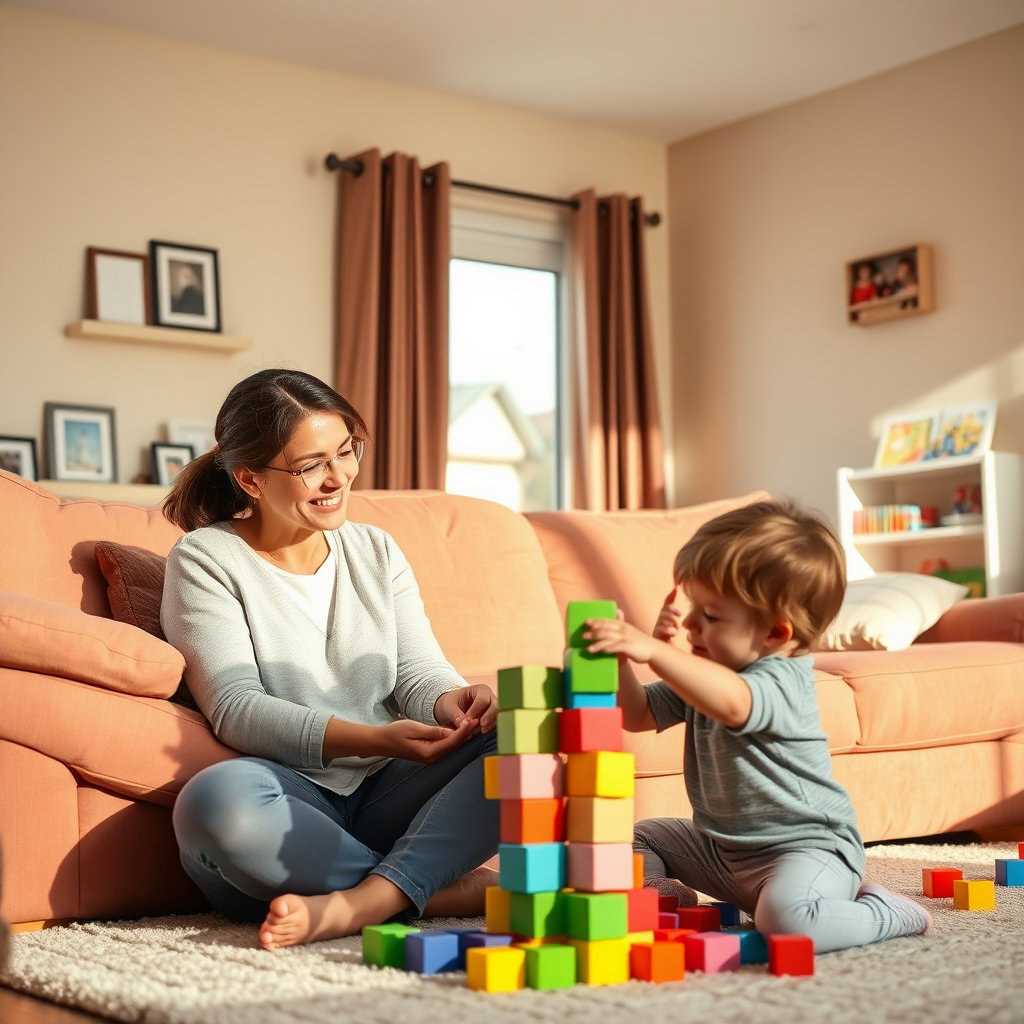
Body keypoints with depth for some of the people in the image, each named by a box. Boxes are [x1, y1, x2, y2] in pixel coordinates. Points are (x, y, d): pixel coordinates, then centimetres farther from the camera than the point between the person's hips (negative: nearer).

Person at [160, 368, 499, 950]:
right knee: (215, 801, -37)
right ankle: (454, 889, -24)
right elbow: (236, 707, -11)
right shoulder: (205, 559, 0)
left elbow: (419, 673, 7)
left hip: (388, 793, 4)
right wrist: (371, 739, -25)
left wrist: (452, 702, -19)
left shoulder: (376, 551, 15)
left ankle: (362, 903, -32)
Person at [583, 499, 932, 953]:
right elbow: (637, 715, 8)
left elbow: (731, 703, -49)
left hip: (807, 845, -9)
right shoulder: (707, 673, 5)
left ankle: (884, 914, -10)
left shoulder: (783, 679, -25)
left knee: (787, 919, -37)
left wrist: (654, 651, -57)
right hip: (725, 846, 9)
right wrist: (619, 658, -10)